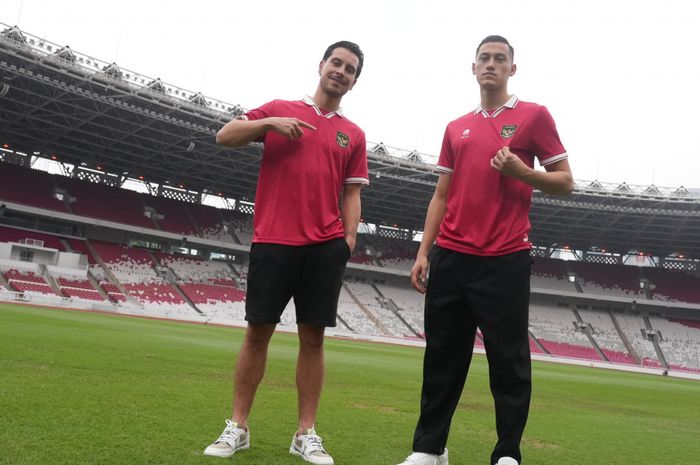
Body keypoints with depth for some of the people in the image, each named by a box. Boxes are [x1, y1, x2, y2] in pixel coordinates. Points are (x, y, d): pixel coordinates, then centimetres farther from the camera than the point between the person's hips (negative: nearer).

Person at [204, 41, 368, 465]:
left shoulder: (353, 135, 14)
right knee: (258, 331, 3)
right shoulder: (280, 109, 10)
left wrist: (350, 236, -2)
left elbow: (351, 194, 12)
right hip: (273, 240, -1)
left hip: (325, 246, 2)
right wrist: (269, 122, -9)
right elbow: (225, 136, 4)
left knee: (314, 337, 2)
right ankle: (238, 427, 15)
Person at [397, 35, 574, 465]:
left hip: (504, 261, -4)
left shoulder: (534, 116, 4)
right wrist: (423, 252, 9)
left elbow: (566, 182, 3)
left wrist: (522, 171, -14)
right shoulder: (456, 128, 16)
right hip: (451, 257, 4)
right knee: (442, 357, 8)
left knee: (509, 362, 1)